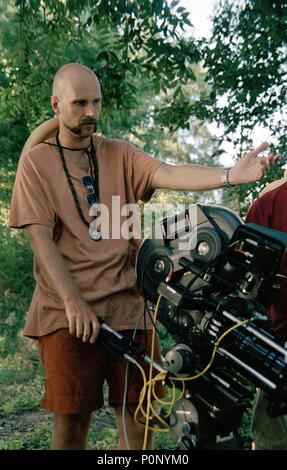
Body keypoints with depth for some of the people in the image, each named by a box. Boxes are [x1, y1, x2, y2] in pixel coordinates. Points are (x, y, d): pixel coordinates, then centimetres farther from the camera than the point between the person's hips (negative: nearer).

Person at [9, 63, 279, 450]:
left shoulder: (119, 154, 9)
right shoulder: (37, 161, 3)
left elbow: (168, 175, -9)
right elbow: (40, 238, -5)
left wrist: (231, 175, -27)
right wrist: (73, 302, -16)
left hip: (127, 305, 2)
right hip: (68, 311, -2)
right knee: (72, 420, 4)